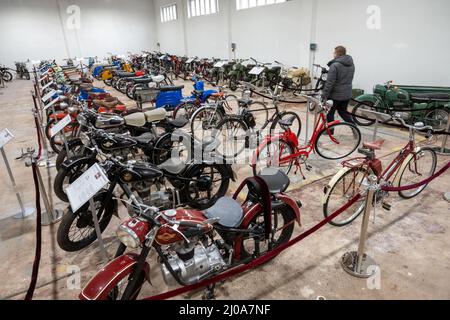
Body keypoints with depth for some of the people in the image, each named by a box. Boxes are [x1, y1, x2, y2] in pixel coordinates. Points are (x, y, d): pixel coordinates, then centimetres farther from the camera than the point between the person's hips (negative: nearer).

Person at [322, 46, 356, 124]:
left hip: (336, 95, -8)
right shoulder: (351, 64, 8)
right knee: (343, 111, 22)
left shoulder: (335, 65, -19)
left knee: (330, 113, 7)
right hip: (347, 94, 8)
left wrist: (324, 95, -16)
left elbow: (330, 82, -21)